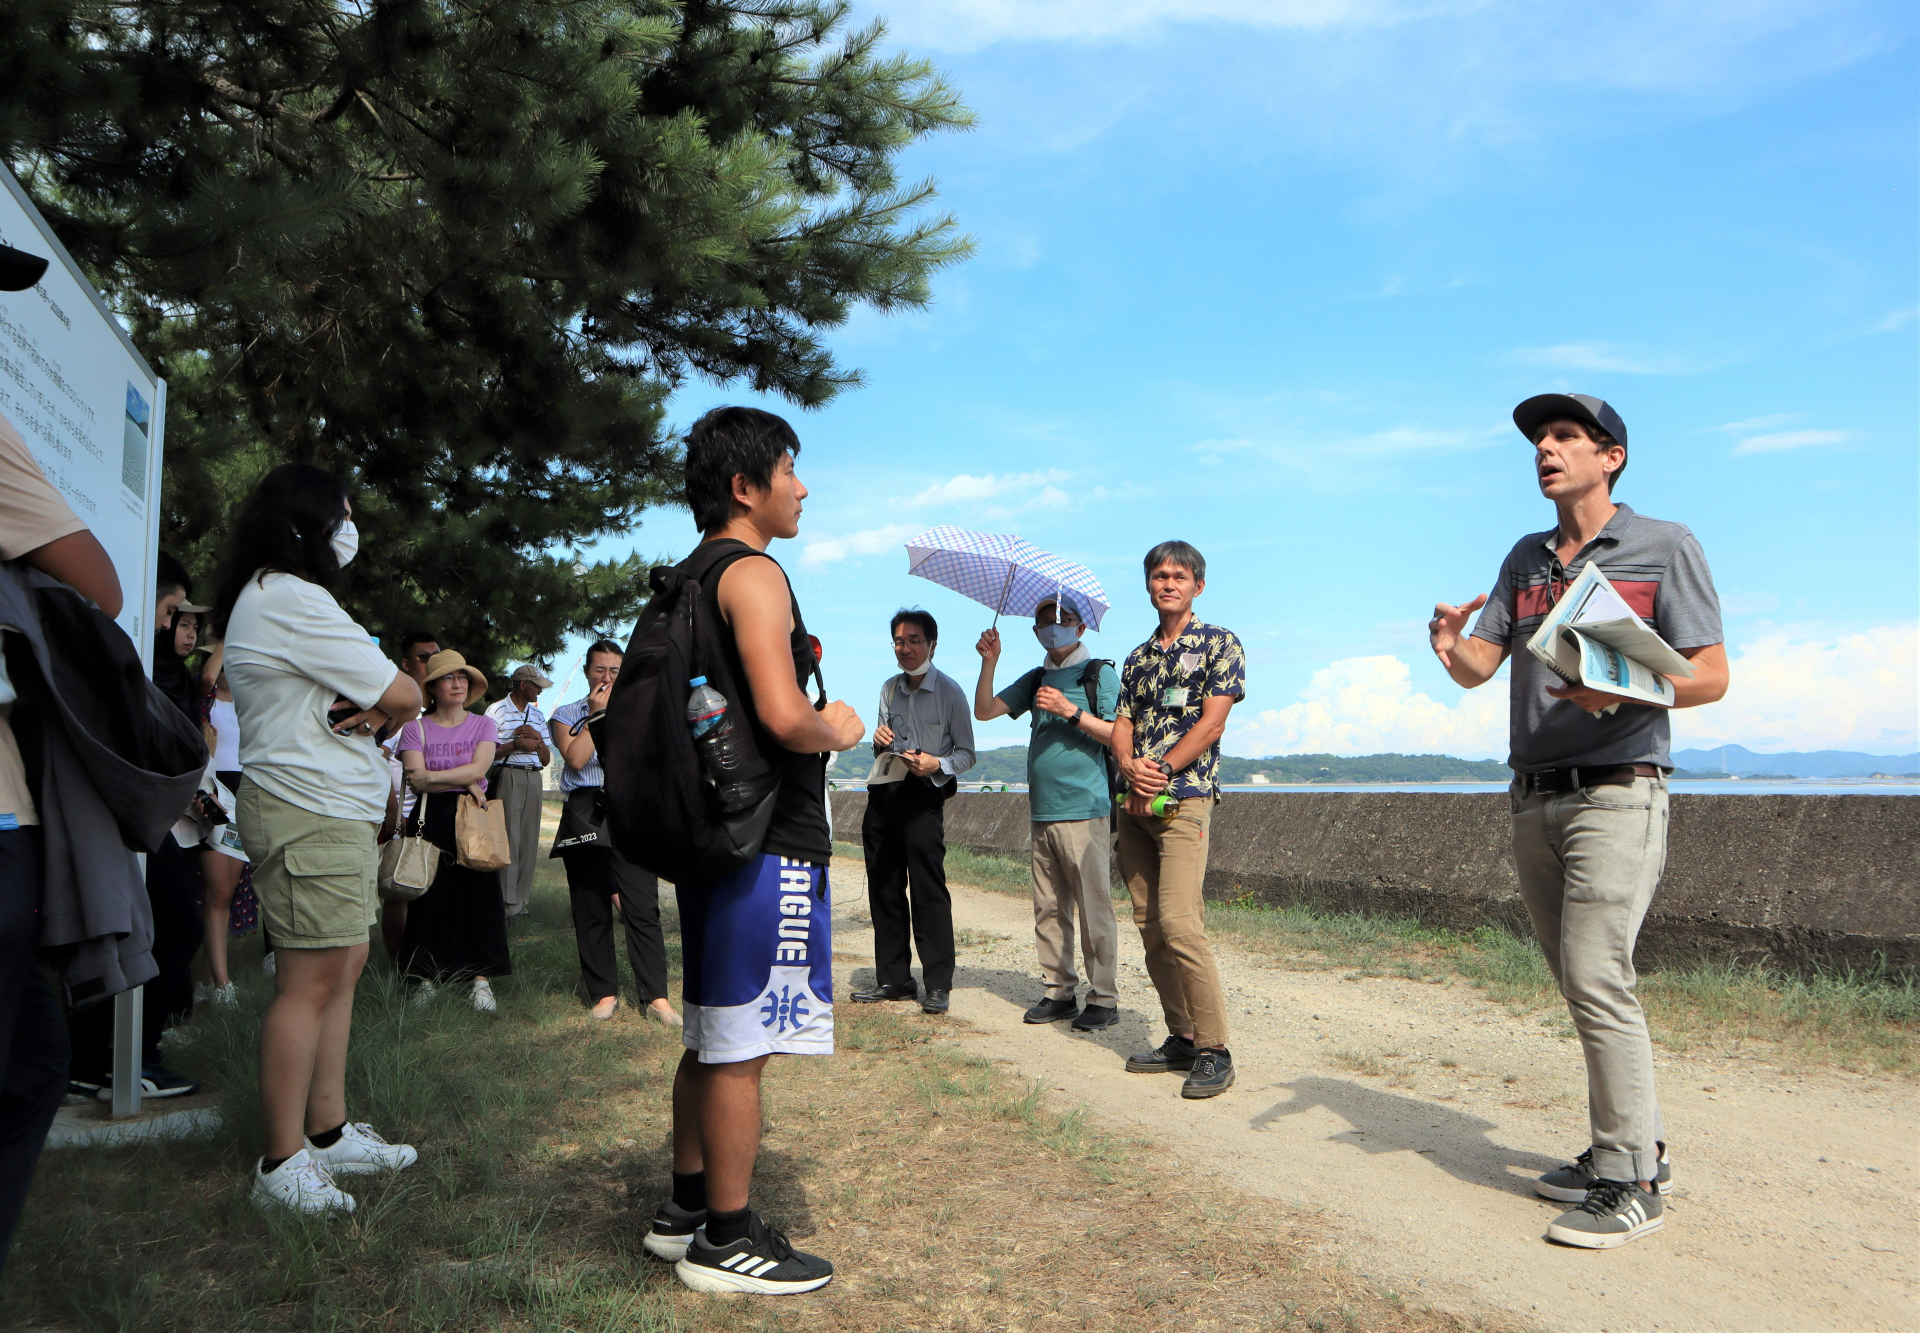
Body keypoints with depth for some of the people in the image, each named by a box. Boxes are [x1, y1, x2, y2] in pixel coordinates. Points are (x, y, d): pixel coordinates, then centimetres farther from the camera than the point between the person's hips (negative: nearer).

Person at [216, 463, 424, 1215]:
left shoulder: (278, 598, 21)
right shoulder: (289, 598, -14)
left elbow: (374, 696, 17)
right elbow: (404, 696, -15)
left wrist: (366, 709, -5)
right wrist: (382, 708, 6)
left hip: (334, 812, 11)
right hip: (310, 813, -11)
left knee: (343, 967, 12)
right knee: (311, 981, -7)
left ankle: (328, 1133, 20)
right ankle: (282, 1164, 0)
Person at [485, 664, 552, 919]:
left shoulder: (538, 715, 20)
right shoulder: (496, 711, 2)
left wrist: (536, 738, -1)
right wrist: (516, 744, -13)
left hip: (533, 778, 6)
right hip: (507, 776, -6)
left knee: (529, 839, 2)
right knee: (508, 838, -10)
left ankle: (522, 898, 6)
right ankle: (507, 901, -8)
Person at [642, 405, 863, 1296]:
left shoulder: (691, 575, 16)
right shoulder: (754, 573, -14)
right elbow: (784, 717, -26)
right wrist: (840, 729, -6)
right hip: (768, 842, -10)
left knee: (713, 1037, 18)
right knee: (742, 1045, -1)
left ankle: (687, 1209, 30)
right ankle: (726, 1240, 10)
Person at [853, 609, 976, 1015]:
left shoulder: (949, 691, -2)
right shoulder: (889, 689, 15)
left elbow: (966, 754, -1)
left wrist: (937, 764, -20)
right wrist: (879, 741, 1)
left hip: (924, 795, -6)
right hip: (883, 792, 6)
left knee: (928, 889, -8)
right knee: (883, 887, 7)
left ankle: (938, 985, -1)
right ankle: (892, 978, 17)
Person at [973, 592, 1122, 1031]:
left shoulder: (1099, 674, 2)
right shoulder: (1036, 680, 19)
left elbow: (1119, 736, -5)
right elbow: (984, 711, 13)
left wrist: (1071, 711, -14)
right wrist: (989, 663, 1)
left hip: (1084, 810, -6)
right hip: (1042, 812, 6)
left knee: (1093, 908, -6)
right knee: (1049, 909, 7)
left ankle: (1104, 999, 1)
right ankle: (1059, 992, 15)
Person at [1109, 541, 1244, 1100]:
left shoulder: (1219, 644, 2)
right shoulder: (1137, 658, 19)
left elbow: (1211, 722, -7)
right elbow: (1122, 725, 12)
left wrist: (1160, 771, -13)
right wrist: (1129, 766, -9)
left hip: (1184, 800, -7)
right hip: (1134, 803, 7)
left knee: (1179, 924, -17)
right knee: (1150, 927, 6)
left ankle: (1214, 1051, -9)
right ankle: (1181, 1038, 16)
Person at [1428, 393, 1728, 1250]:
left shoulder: (1664, 547, -1)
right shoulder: (1525, 559, 15)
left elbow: (1712, 676, -6)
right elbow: (1478, 670, 7)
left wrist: (1624, 690, -25)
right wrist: (1450, 646, -16)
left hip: (1617, 794, -6)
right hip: (1533, 800, 6)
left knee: (1597, 977, -13)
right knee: (1582, 984, 11)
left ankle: (1631, 1183, -4)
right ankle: (1630, 1150, 24)